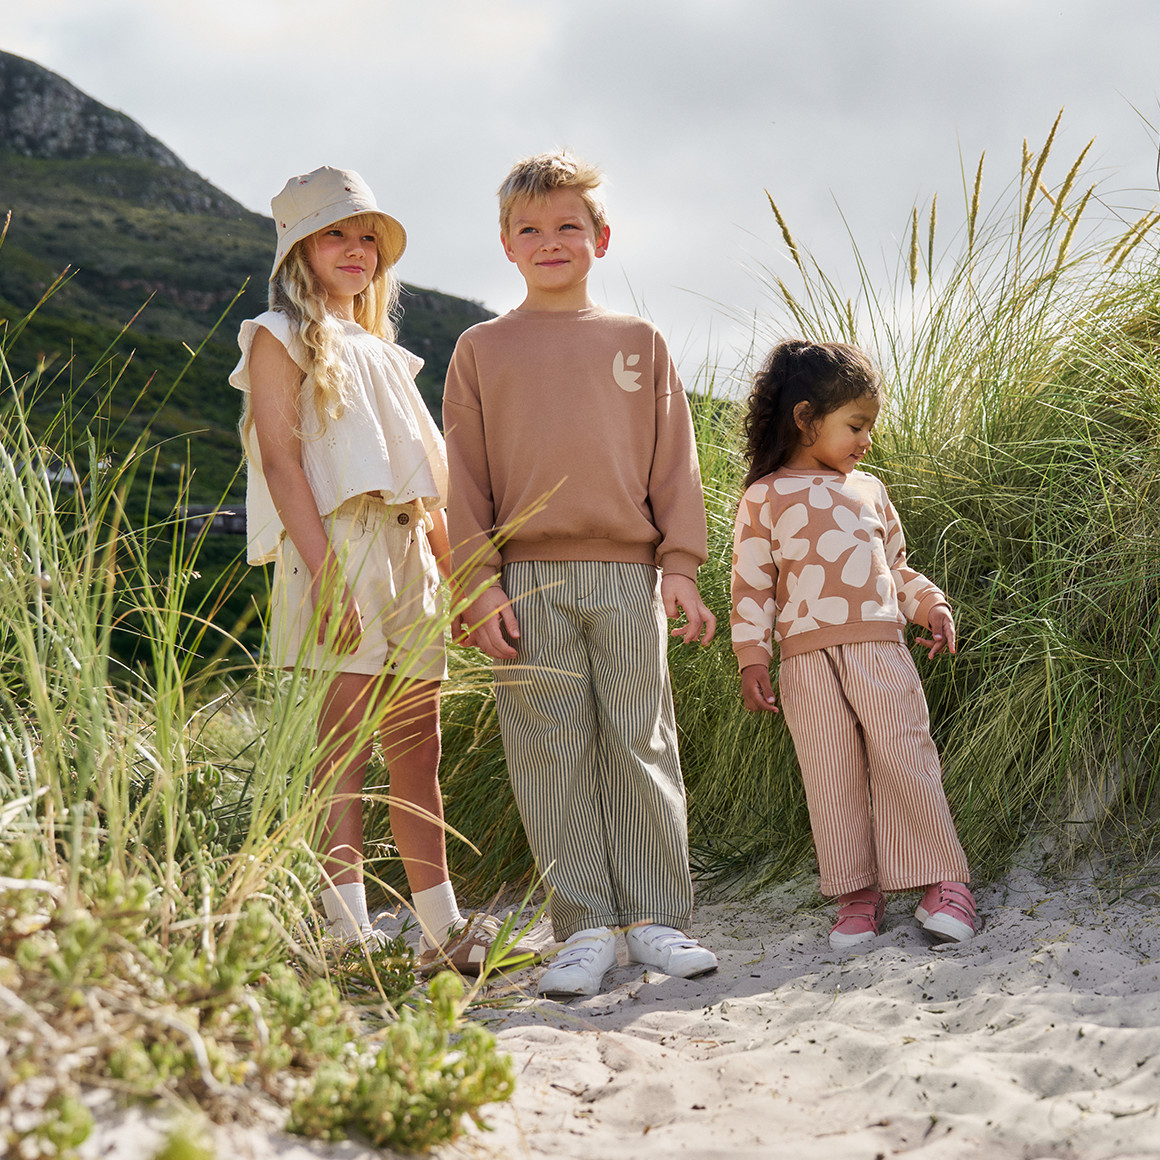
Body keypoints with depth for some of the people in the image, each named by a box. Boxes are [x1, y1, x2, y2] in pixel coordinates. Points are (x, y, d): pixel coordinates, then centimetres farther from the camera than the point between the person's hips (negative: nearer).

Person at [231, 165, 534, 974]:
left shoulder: (383, 355, 25)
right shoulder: (281, 338, 5)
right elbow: (280, 459, -7)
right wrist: (325, 573, -19)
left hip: (409, 555, 7)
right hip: (340, 548, -7)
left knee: (419, 752, 5)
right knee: (346, 746, -11)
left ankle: (442, 930, 8)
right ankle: (347, 931, -10)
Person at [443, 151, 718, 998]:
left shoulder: (639, 343, 13)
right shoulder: (482, 349, 11)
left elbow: (673, 461, 11)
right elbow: (466, 478, 7)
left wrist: (681, 564, 2)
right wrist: (480, 585, -2)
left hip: (627, 574, 1)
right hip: (528, 579, 0)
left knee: (642, 744, 1)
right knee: (552, 755, -1)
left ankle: (656, 919, 10)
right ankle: (585, 929, 6)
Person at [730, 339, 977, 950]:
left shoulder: (868, 489, 19)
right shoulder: (764, 498, 6)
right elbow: (752, 585, 4)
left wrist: (930, 605, 10)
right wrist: (751, 659, -3)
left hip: (879, 647, 2)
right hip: (808, 660, -2)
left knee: (905, 761, -3)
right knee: (831, 778, 0)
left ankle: (944, 880, 5)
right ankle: (857, 893, 9)